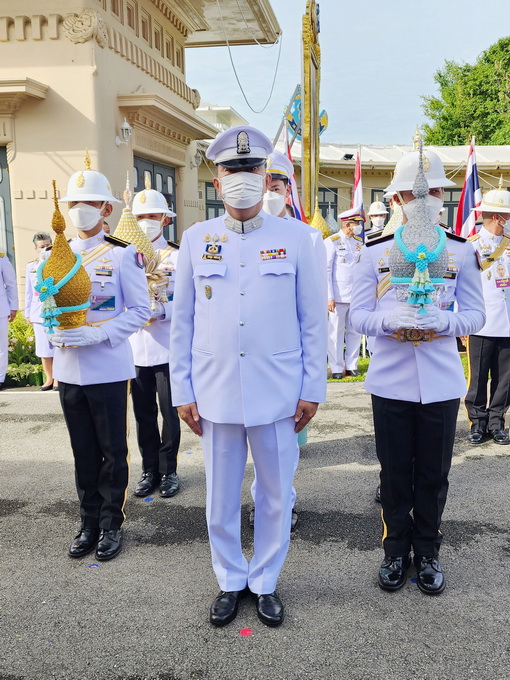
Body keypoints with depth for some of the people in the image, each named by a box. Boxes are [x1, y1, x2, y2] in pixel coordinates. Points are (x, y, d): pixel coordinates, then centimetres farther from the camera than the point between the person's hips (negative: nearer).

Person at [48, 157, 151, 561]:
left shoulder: (123, 254, -5)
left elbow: (140, 311, -8)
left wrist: (96, 333, -20)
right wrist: (55, 332, -8)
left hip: (109, 369, -4)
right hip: (69, 370, 5)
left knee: (113, 451, 7)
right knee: (84, 452, 13)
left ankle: (111, 525, 22)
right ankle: (89, 524, 27)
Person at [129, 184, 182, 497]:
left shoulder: (177, 256, -1)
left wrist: (160, 310, -23)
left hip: (168, 348, -3)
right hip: (136, 348, 3)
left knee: (169, 412, 6)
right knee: (143, 413, 10)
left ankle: (168, 470, 20)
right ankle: (150, 470, 24)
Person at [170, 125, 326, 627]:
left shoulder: (295, 237, -1)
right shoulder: (196, 239, 3)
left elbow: (313, 320, 1)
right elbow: (181, 322, 6)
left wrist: (312, 389, -1)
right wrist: (182, 391, 3)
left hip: (277, 393, -1)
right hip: (215, 393, 1)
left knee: (275, 496, 12)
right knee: (221, 498, 13)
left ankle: (265, 582, 34)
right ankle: (230, 582, 35)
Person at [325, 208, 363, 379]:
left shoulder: (359, 242, 13)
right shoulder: (332, 242, -3)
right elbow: (326, 270, -6)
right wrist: (329, 297, -12)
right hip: (339, 296, -5)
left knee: (355, 332, 7)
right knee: (336, 333, 0)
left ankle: (351, 366, 18)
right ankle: (337, 368, 9)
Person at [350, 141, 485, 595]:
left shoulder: (461, 251, 2)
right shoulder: (375, 251, 1)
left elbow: (475, 314, 2)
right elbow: (358, 315, -1)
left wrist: (440, 322, -18)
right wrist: (390, 321, -22)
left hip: (441, 382, 1)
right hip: (390, 381, 0)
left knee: (434, 472, 11)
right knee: (394, 471, 11)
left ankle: (428, 552, 31)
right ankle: (396, 550, 30)